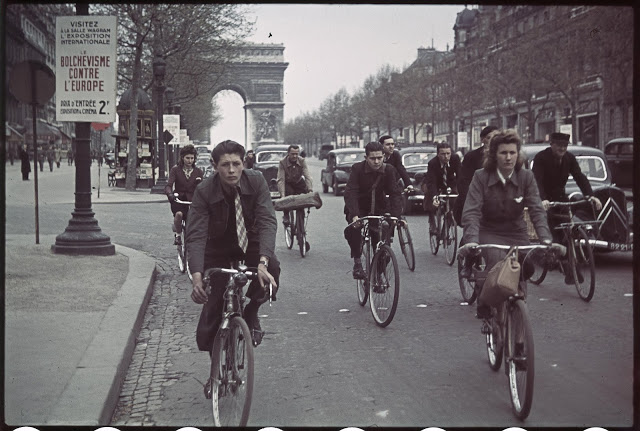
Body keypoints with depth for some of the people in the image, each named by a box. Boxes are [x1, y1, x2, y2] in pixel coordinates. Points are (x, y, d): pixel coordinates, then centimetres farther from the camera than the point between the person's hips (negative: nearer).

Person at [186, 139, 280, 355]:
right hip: (218, 247, 0)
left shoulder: (256, 181, -21)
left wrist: (262, 262, -46)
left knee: (271, 270, -30)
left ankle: (251, 313, 0)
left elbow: (267, 221, -29)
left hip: (250, 242, 1)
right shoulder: (204, 192, -23)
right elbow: (196, 236, -28)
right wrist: (197, 278, -43)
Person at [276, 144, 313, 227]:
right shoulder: (282, 163, -25)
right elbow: (281, 180, -30)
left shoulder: (302, 161, -18)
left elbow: (307, 176, -24)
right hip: (287, 183, -4)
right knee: (288, 193, -31)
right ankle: (286, 215, -12)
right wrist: (282, 195, -41)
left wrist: (310, 189, -39)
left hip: (298, 182, 4)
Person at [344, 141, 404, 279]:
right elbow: (350, 193, -27)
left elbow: (396, 194, -18)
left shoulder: (389, 170, -13)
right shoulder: (357, 168, -19)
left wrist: (396, 216, -34)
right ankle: (357, 262, -12)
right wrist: (354, 215, -42)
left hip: (379, 208, 2)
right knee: (352, 231, -29)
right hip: (359, 208, -2)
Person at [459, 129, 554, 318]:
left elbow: (537, 210, -13)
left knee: (525, 269, -13)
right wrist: (471, 240, -38)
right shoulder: (481, 177, -12)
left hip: (517, 233, 3)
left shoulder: (526, 177, -6)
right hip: (489, 233, -3)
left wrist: (546, 239, -30)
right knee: (497, 263, -30)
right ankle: (485, 308, -9)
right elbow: (471, 212, -21)